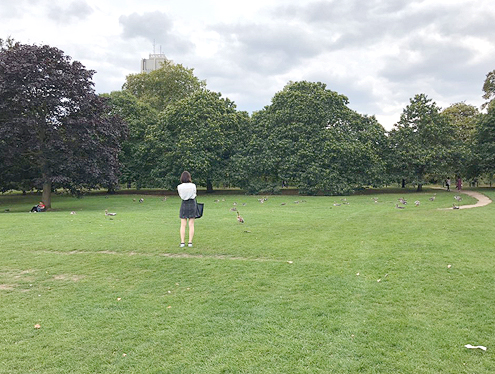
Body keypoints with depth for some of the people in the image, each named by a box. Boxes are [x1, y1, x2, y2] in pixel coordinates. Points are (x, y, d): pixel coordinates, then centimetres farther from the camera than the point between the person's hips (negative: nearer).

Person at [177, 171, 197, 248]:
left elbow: (180, 196, 8)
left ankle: (182, 242, 3)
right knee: (191, 225, 4)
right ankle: (190, 242, 2)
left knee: (183, 225, 5)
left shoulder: (179, 187, -5)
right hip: (192, 204, -1)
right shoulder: (193, 186, -8)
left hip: (184, 205, 1)